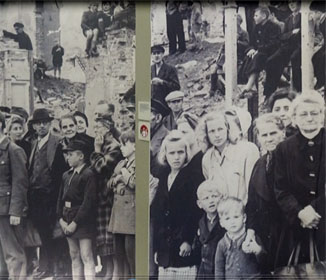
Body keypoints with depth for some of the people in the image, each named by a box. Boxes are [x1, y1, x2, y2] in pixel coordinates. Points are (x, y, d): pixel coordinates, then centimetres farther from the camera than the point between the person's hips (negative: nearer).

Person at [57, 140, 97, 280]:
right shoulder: (66, 175, 12)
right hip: (68, 220, 7)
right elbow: (61, 198, 14)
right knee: (74, 256, 12)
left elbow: (88, 202, -16)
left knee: (86, 257, -7)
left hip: (82, 221, -7)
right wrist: (61, 220, 2)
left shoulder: (88, 175, -10)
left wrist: (75, 223, -16)